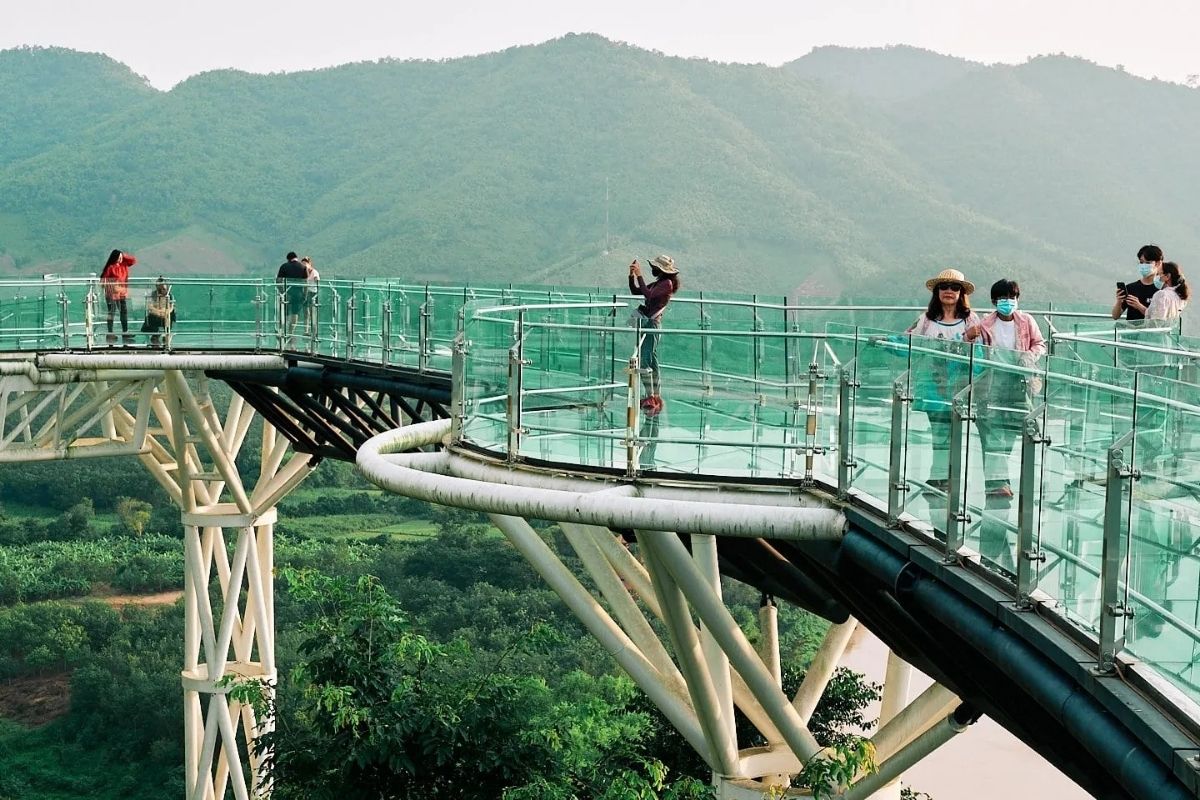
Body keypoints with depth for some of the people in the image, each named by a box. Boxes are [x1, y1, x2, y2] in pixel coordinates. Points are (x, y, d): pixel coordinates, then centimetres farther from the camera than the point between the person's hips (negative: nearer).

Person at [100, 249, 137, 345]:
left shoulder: (124, 264, 6)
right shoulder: (110, 267, -12)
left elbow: (134, 260, 9)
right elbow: (103, 279, -12)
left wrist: (125, 255, 0)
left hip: (123, 293, 6)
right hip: (112, 293, -6)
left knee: (124, 311, 6)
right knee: (112, 312, 0)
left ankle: (125, 332, 12)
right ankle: (110, 333, 4)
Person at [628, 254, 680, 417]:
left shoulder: (667, 283, -8)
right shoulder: (657, 284, 19)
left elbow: (648, 295, -21)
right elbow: (635, 291, 23)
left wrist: (639, 276, -18)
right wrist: (632, 275, 12)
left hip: (652, 324, -10)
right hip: (647, 323, 10)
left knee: (644, 361, -15)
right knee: (651, 362, 11)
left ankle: (651, 398, -15)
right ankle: (656, 397, 14)